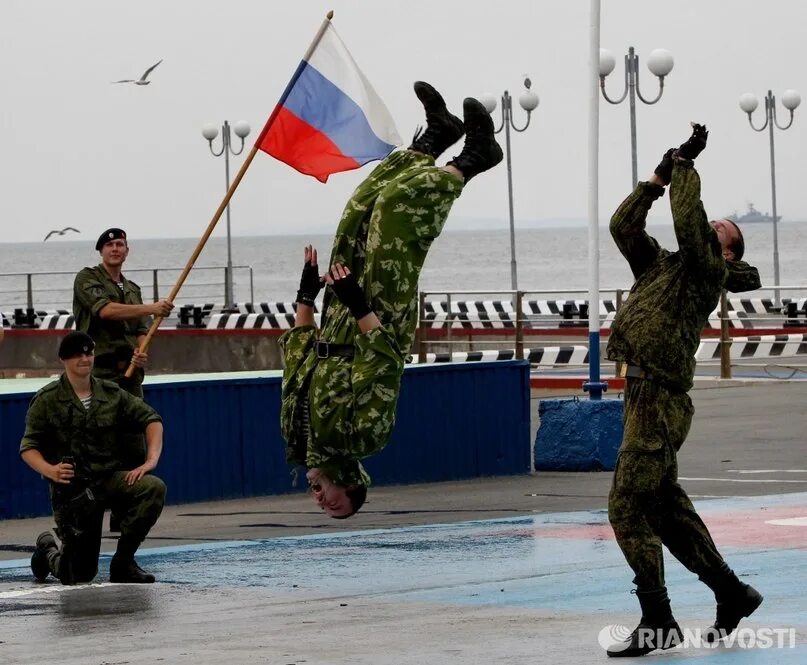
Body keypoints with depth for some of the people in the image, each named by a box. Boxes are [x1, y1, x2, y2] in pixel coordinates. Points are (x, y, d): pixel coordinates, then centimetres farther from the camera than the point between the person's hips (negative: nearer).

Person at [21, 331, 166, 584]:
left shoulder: (111, 394, 5)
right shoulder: (47, 400, -3)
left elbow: (151, 419, 8)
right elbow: (28, 447, -5)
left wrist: (152, 459, -9)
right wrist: (50, 470, -26)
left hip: (110, 477, 3)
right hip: (71, 486, -3)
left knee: (154, 488, -30)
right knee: (78, 577, -4)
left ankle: (123, 562, -13)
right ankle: (48, 550, 34)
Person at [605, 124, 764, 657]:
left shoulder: (710, 272, -2)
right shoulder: (659, 265, 20)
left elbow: (687, 220, -15)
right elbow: (622, 226, 17)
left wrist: (686, 165, -5)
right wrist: (660, 178, 13)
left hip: (661, 400, -9)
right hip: (642, 394, 9)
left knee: (627, 508, -11)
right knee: (667, 507, 15)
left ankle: (657, 623, -9)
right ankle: (731, 592, 26)